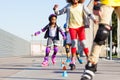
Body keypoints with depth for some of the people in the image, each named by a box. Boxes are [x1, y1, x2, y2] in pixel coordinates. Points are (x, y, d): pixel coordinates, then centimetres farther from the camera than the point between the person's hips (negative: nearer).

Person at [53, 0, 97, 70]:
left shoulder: (82, 6, 5)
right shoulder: (68, 6, 8)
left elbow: (89, 13, -7)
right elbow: (59, 13, 14)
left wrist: (94, 19, -25)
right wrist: (56, 9, -8)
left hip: (81, 26, 0)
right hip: (72, 27, 0)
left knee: (83, 43, -5)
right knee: (74, 42, -14)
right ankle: (73, 61, -8)